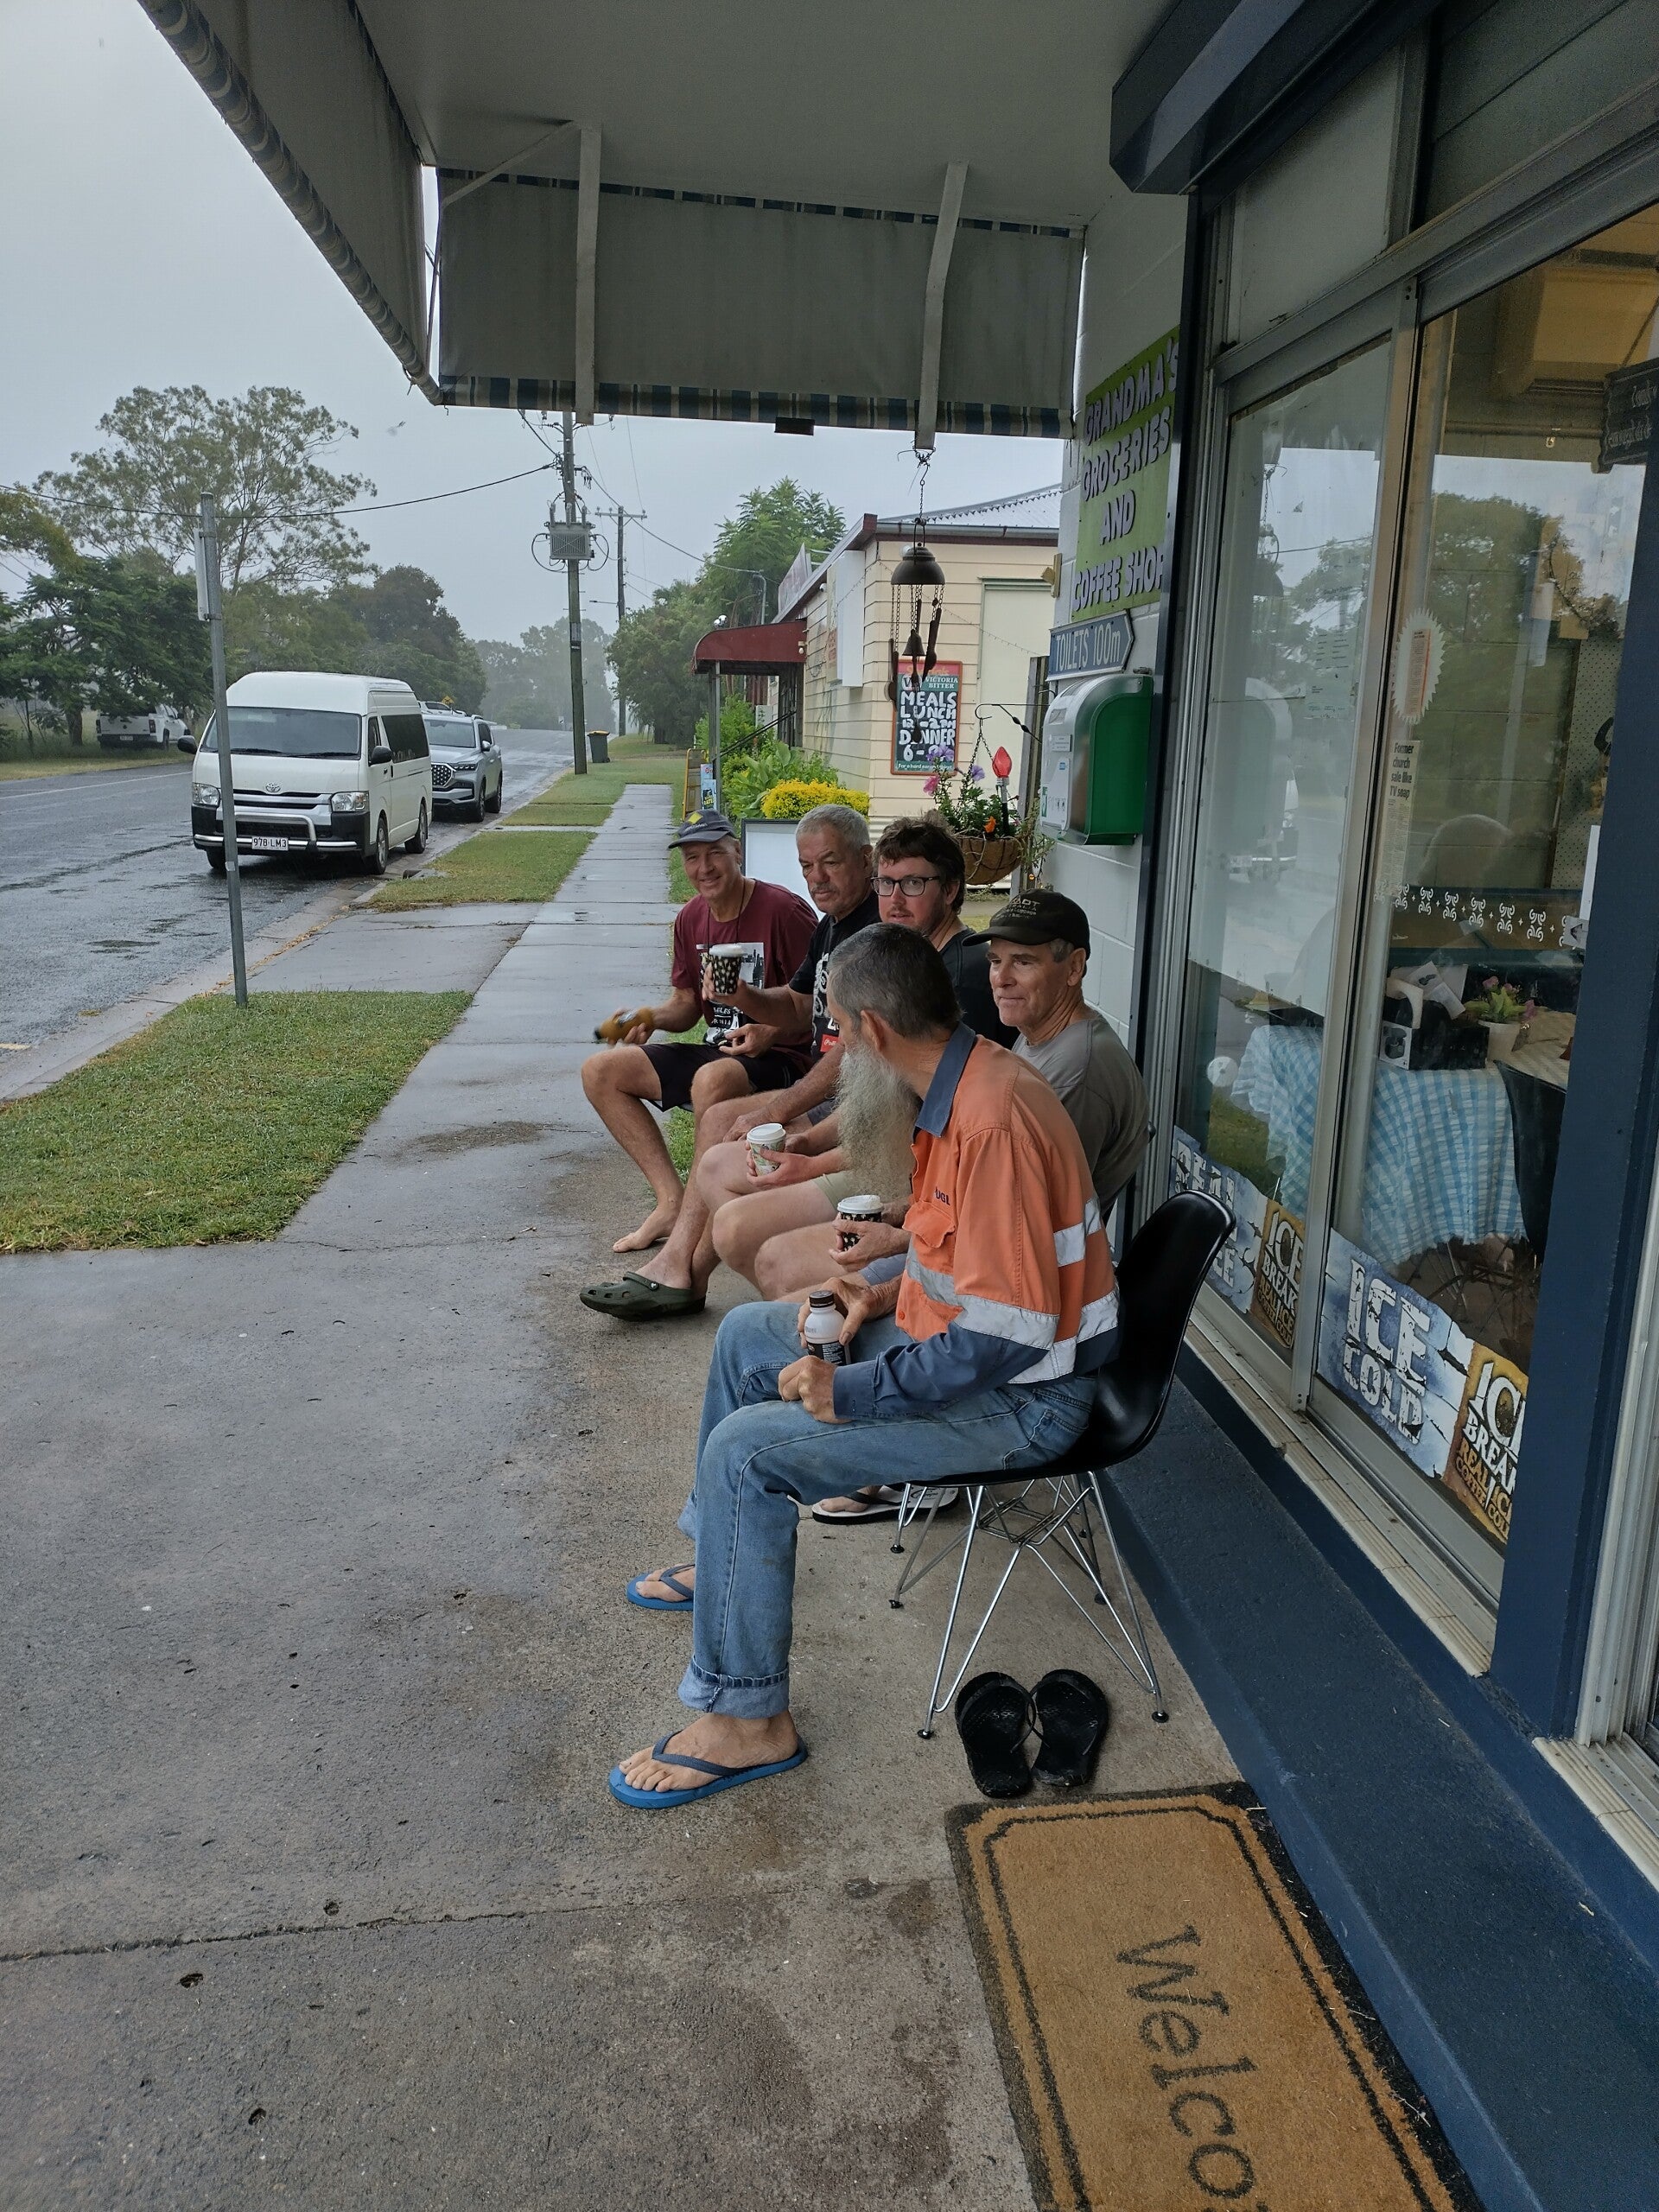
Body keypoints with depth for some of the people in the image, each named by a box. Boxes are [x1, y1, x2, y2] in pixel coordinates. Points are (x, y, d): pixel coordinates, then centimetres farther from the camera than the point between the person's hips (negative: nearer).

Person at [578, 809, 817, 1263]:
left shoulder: (783, 910, -14)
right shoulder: (691, 918, 9)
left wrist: (773, 1033, -26)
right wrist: (650, 1017, -5)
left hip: (776, 1059, -8)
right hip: (716, 1052, 8)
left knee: (712, 1080, -40)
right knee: (599, 1071, 0)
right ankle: (671, 1200, -7)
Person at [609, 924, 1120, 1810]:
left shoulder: (994, 1123, -30)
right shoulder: (964, 1083, 3)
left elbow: (1008, 1336, -31)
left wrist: (852, 1392, -24)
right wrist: (888, 1290, 1)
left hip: (1019, 1397, -10)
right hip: (952, 1333, 11)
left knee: (745, 1451, -18)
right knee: (746, 1335, 18)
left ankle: (746, 1719, -2)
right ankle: (726, 1560, 36)